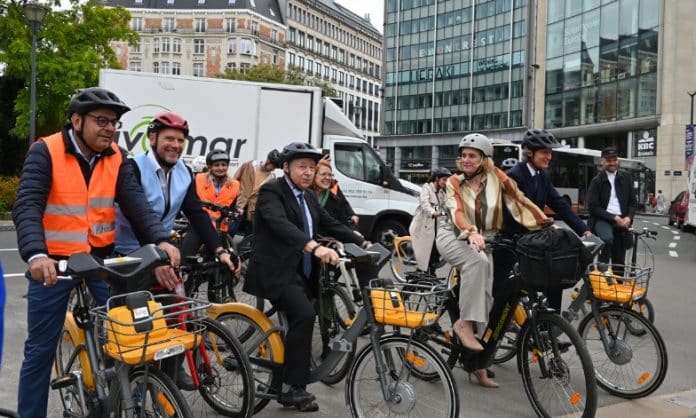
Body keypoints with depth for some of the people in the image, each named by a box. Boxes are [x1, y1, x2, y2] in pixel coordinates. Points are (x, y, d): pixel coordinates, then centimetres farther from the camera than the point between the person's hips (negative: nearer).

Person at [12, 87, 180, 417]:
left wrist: (161, 241, -30)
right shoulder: (45, 152, -12)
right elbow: (27, 207, -23)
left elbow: (136, 203, -12)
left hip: (102, 259, 3)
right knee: (40, 349, 6)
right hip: (53, 262, -3)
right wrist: (36, 255, -41)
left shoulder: (117, 158, -1)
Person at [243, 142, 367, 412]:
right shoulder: (271, 191, -12)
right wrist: (314, 247, -44)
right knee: (304, 315, -24)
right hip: (276, 271, -8)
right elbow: (279, 223, -30)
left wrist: (363, 244, 0)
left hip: (301, 272, 9)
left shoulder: (308, 196, 14)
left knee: (300, 321, 10)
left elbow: (331, 224, 14)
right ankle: (293, 387, -15)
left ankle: (291, 388, 23)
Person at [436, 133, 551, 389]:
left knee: (486, 290, -11)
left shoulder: (496, 178, 0)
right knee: (478, 261, -35)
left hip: (483, 239, 2)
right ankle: (464, 323, -28)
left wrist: (548, 225, -19)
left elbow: (519, 201, -8)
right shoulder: (454, 182, -2)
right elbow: (457, 211, -19)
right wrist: (471, 232, -38)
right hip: (454, 236, -2)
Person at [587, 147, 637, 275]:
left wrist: (628, 218, -6)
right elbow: (593, 207, -7)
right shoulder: (597, 180, -1)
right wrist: (614, 218, -14)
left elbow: (632, 201, 13)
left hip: (622, 221, 4)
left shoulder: (626, 178, 11)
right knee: (607, 238, -35)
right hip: (602, 219, -4)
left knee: (619, 260, 4)